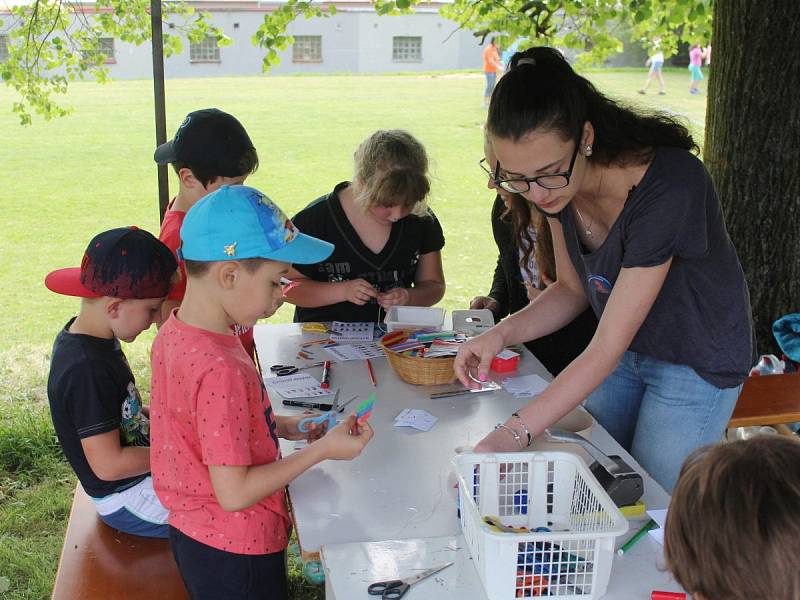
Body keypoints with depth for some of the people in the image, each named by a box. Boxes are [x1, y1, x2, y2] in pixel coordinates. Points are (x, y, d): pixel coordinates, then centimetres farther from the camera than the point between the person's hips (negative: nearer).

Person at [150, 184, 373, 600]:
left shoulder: (173, 333, -3)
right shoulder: (221, 369, -31)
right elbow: (234, 493, -26)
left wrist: (280, 426, 3)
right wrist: (322, 450, -19)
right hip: (234, 553, -8)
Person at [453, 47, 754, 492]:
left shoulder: (669, 187, -35)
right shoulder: (558, 181, -15)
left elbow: (606, 349, -33)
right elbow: (573, 290, -1)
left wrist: (515, 434, -37)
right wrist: (503, 333, -19)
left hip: (697, 359, -6)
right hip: (624, 349, 6)